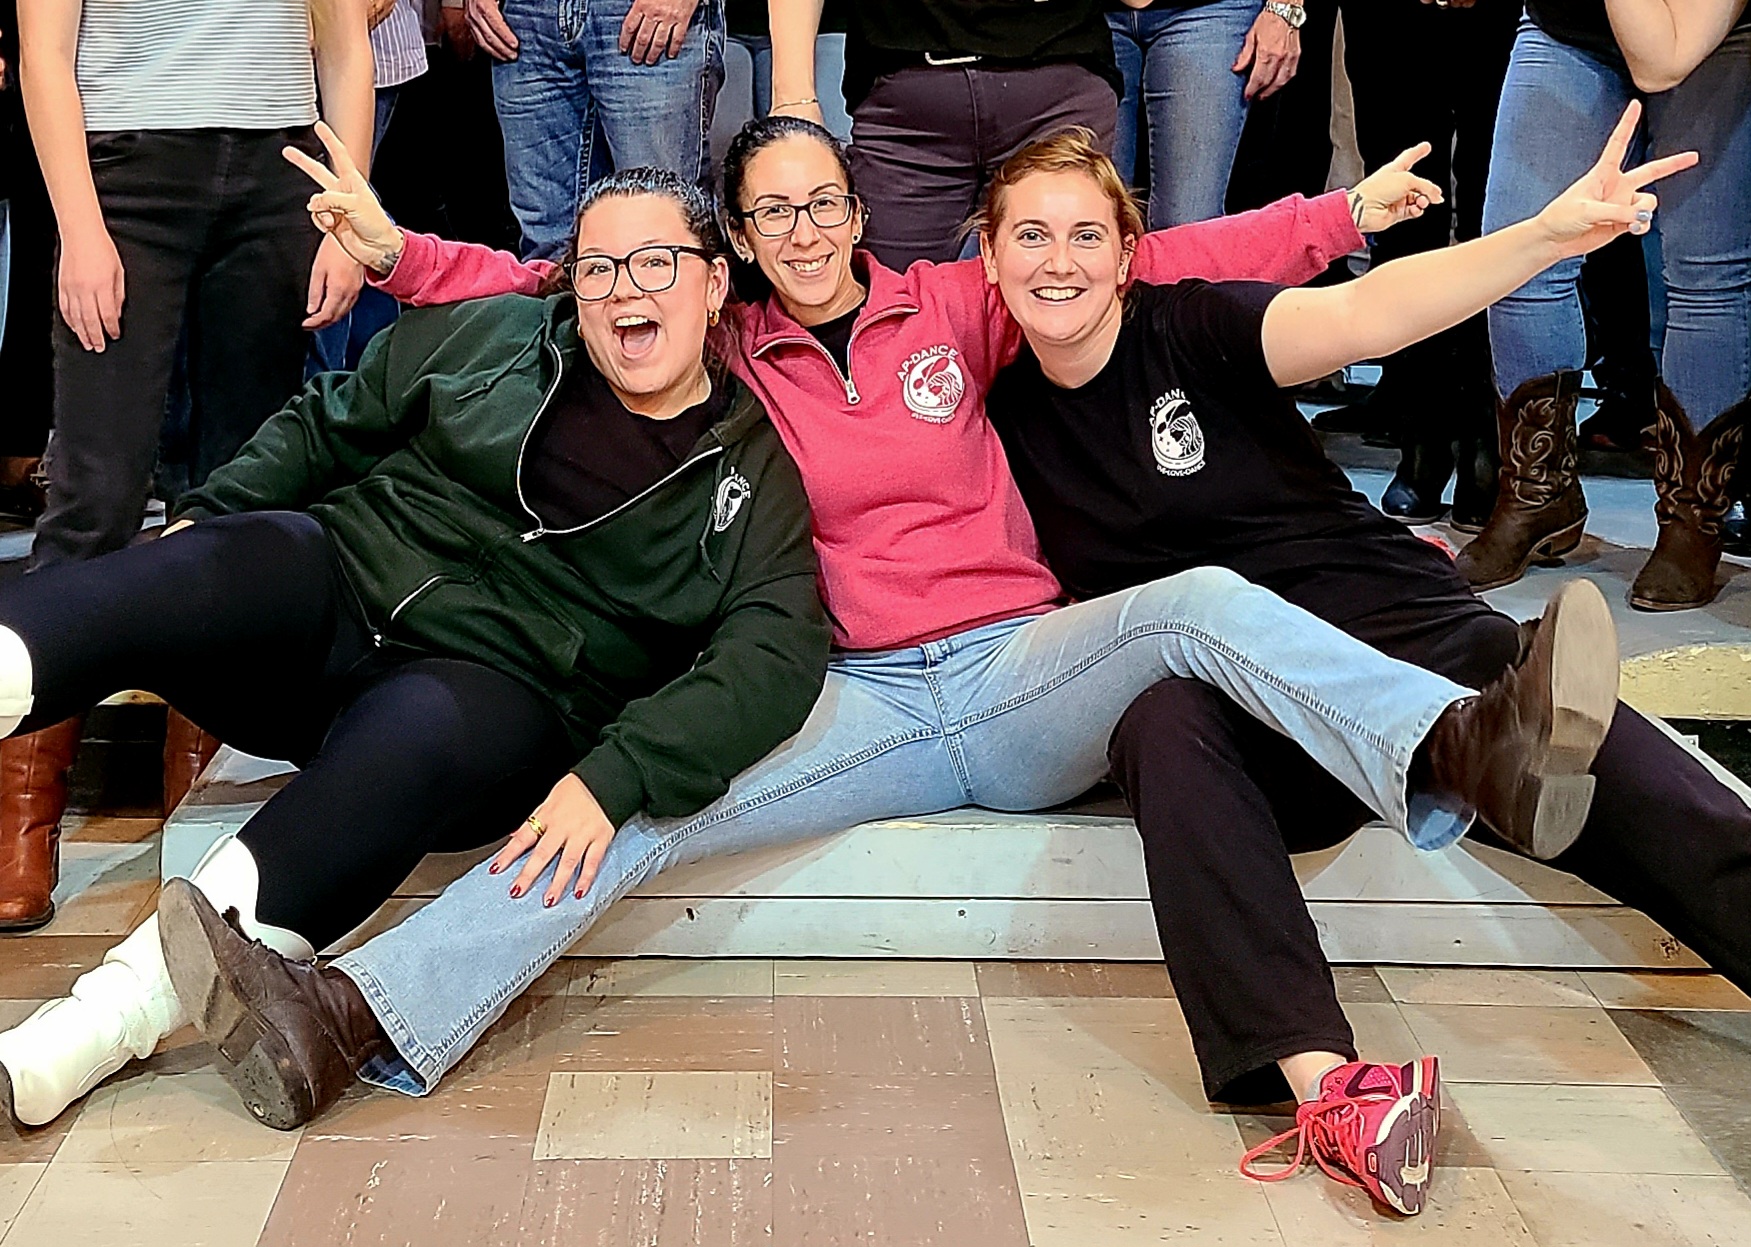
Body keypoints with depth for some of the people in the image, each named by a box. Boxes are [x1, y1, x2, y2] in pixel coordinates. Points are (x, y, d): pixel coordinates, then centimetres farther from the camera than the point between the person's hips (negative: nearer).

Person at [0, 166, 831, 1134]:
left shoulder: (754, 473, 5)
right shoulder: (491, 335, 15)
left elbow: (773, 658, -9)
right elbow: (329, 426, 21)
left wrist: (614, 777, -24)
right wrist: (208, 514, 3)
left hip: (498, 685, -3)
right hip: (340, 584, 4)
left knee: (414, 734, -37)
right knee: (240, 554, -29)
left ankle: (112, 1019, -45)